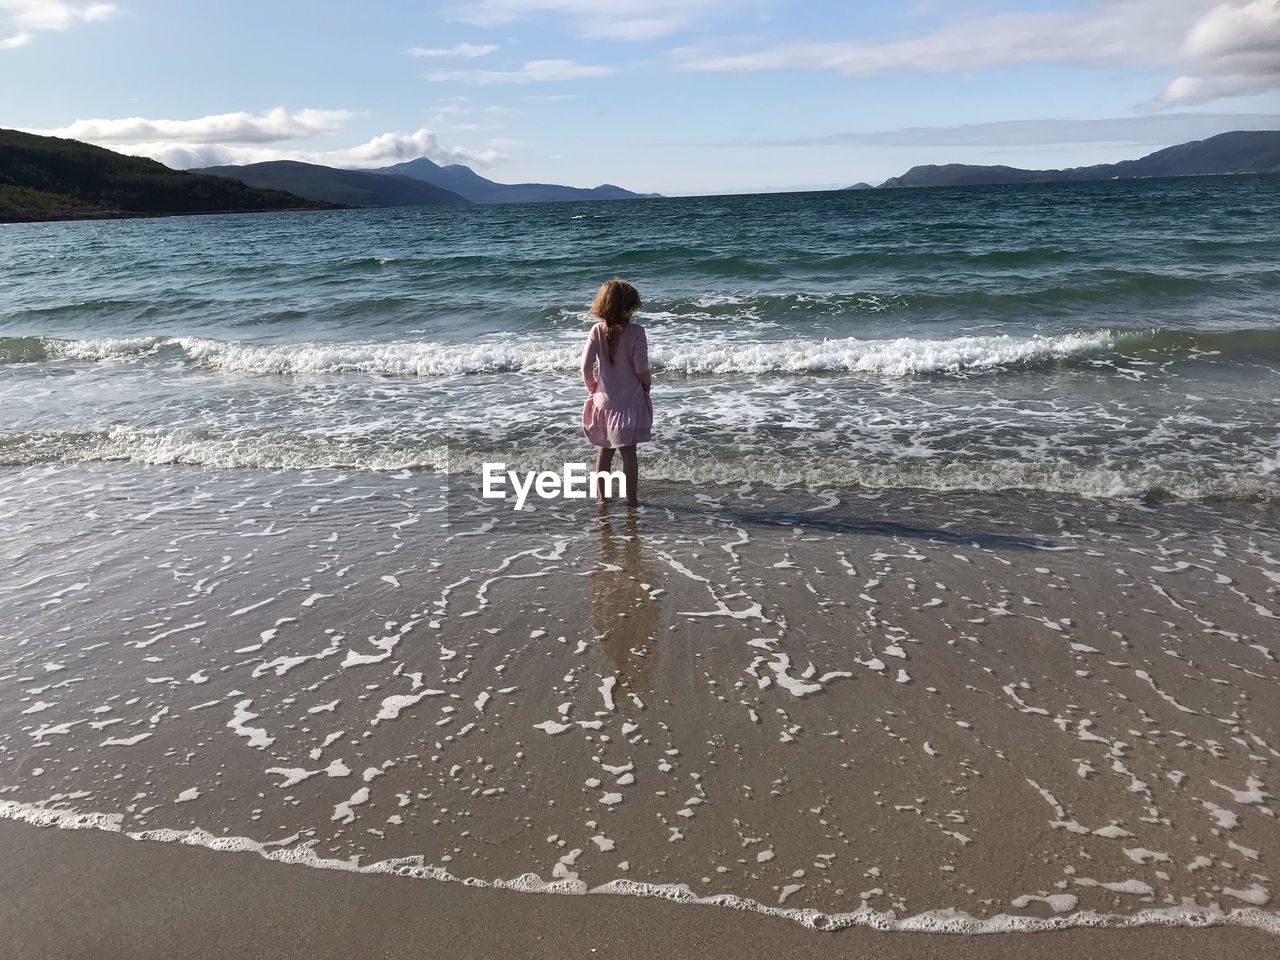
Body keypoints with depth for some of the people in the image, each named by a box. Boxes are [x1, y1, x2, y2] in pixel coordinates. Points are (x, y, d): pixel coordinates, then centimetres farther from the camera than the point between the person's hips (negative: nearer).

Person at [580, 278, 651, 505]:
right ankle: (632, 498, 14)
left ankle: (600, 495, 24)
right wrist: (646, 385, 5)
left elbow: (586, 366, -9)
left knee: (605, 449, 17)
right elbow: (641, 369, -16)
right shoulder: (636, 332, -16)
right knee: (628, 451, 7)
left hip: (603, 400, 3)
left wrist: (592, 387, 9)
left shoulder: (597, 331, -7)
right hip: (630, 400, -3)